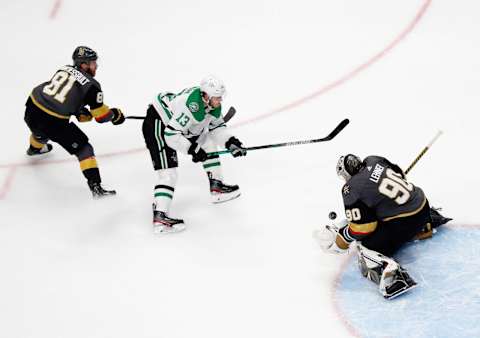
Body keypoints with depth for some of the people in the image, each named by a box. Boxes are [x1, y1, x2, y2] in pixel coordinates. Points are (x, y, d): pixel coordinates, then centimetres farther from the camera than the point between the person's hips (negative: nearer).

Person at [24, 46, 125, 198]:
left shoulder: (65, 69, 11)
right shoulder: (92, 85, -7)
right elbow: (101, 116, -3)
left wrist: (81, 112, 23)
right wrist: (115, 114, 16)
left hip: (31, 108, 7)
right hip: (53, 122, -7)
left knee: (41, 130, 41)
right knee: (82, 147, 7)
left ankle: (34, 148, 73)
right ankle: (95, 186, 0)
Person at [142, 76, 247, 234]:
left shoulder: (213, 103, -7)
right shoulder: (191, 106, -34)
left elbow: (216, 127, 7)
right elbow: (171, 135, -33)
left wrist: (230, 142, -8)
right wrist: (193, 150, -31)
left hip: (174, 122, 10)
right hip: (157, 124, -10)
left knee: (208, 141, 15)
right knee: (168, 171, -19)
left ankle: (216, 186, 23)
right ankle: (159, 218, -24)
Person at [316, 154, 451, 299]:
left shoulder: (351, 189, -12)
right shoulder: (374, 161, 5)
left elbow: (361, 227, -12)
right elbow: (399, 175, 22)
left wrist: (342, 238, 4)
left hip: (401, 223, -8)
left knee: (367, 246, -2)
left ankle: (387, 270, -28)